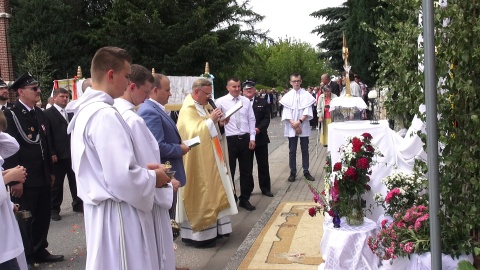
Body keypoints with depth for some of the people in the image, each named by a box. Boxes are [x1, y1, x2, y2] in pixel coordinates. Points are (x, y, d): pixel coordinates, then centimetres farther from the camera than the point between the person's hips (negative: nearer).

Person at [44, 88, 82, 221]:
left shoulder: (71, 113, 15)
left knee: (76, 181, 11)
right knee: (57, 183, 5)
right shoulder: (47, 113, -3)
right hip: (58, 155, -5)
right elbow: (47, 135, -9)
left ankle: (78, 204, 24)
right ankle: (54, 209, 17)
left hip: (73, 153, 5)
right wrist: (51, 153, -14)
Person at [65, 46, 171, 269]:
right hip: (116, 213, -10)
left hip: (100, 208, 10)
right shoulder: (104, 114, -22)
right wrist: (153, 178, -9)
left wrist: (141, 168, 9)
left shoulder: (86, 110, 9)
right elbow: (122, 178, -26)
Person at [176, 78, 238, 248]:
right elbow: (193, 133, -27)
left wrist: (217, 122, 7)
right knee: (200, 197, -3)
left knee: (210, 193, 15)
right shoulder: (188, 110, -16)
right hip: (198, 163, -10)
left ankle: (210, 228, 25)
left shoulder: (201, 106, 13)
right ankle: (198, 234, 7)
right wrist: (211, 120, -25)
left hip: (208, 161, 10)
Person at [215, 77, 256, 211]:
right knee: (229, 171, 8)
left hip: (245, 139, 4)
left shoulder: (246, 101, 6)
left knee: (246, 171, 11)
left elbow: (251, 120, 8)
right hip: (230, 140, -3)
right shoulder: (221, 102, -5)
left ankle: (244, 199, 25)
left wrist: (252, 138, 3)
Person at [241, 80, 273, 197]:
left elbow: (266, 118, 0)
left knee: (263, 164, 7)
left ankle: (265, 188, 17)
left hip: (261, 137, 2)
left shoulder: (262, 102, 9)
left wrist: (259, 128, -16)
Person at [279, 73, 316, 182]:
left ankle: (306, 171, 16)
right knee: (292, 151, 5)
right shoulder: (287, 96, 2)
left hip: (304, 126, 0)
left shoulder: (306, 95, 0)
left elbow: (307, 111, -6)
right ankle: (292, 172, 13)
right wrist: (294, 125, -12)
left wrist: (299, 122, -16)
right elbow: (286, 112, -2)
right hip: (291, 127, 1)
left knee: (305, 150, 7)